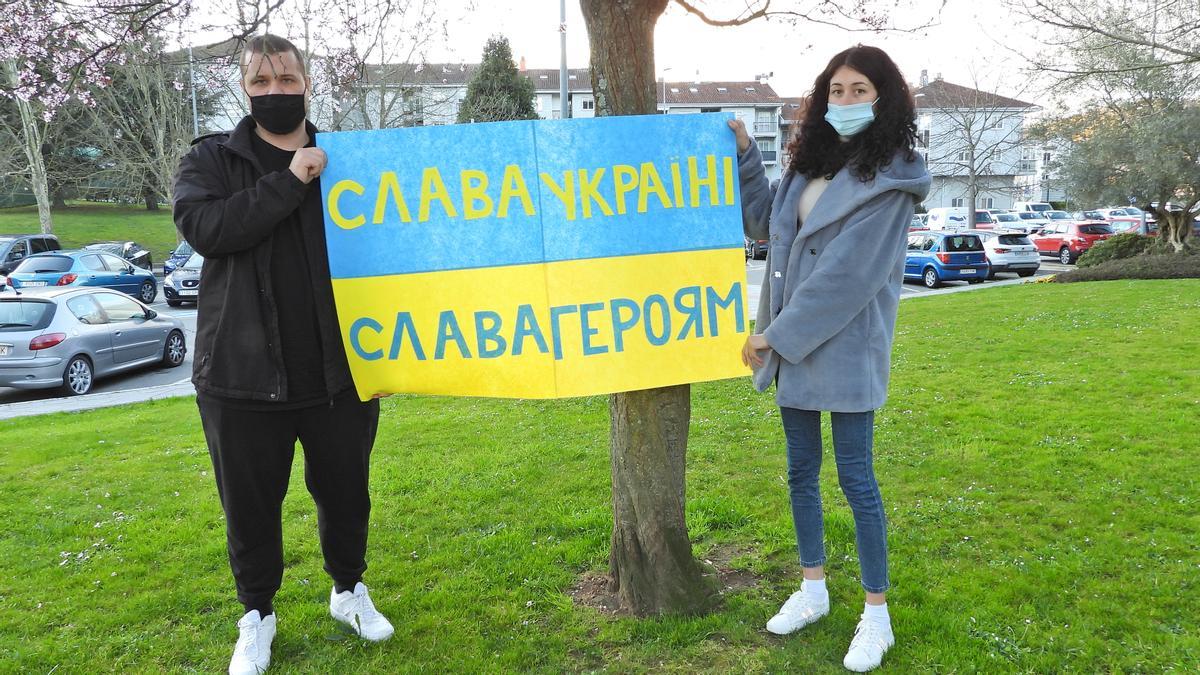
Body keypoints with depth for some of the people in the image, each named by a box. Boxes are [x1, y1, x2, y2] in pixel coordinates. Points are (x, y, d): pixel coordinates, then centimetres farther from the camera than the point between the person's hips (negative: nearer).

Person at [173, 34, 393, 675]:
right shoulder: (213, 160, 2)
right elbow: (203, 226, -18)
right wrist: (291, 180, -20)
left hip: (340, 374, 1)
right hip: (243, 378, -1)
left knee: (346, 494, 15)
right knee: (251, 504, 12)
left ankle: (350, 591, 39)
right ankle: (257, 616, 34)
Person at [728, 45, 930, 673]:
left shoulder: (888, 180, -12)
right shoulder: (813, 163, 10)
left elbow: (844, 277, -19)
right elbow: (764, 222, 21)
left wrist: (773, 336, -16)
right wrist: (743, 154, 11)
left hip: (847, 351, -7)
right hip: (793, 344, 7)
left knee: (855, 479, 1)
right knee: (801, 472, 15)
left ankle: (877, 614, 17)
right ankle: (813, 590, 32)